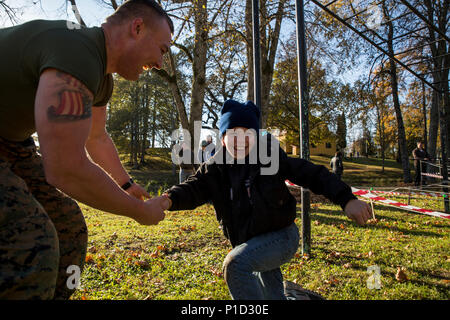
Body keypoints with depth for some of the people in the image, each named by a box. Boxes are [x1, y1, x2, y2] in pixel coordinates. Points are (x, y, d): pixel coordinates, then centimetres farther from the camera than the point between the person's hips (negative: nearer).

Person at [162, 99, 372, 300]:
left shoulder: (272, 157, -16)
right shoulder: (215, 169, -7)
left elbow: (312, 175, -16)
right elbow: (193, 189, -18)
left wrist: (347, 200, -29)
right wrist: (168, 199, -41)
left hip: (281, 236, -5)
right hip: (252, 244, 5)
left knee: (235, 264, -29)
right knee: (272, 295, 22)